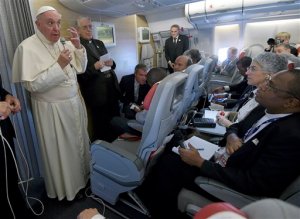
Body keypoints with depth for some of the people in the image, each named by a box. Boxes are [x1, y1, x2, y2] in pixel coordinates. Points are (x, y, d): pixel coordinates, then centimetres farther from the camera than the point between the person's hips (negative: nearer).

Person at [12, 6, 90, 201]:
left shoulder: (64, 43, 3)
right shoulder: (28, 47, -15)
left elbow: (80, 68, 8)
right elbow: (32, 85, -19)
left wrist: (78, 46, -7)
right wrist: (59, 65, -24)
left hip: (74, 103, 6)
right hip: (52, 109, -6)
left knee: (78, 143, 20)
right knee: (61, 150, 10)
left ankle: (82, 176, 44)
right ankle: (67, 187, 34)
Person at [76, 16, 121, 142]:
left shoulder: (99, 43, 14)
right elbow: (79, 75, -14)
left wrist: (111, 63, -4)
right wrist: (94, 67, -26)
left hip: (112, 88, 7)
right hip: (97, 93, -7)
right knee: (101, 127, 8)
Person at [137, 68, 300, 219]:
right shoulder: (266, 109, -5)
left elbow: (252, 184, -27)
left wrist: (200, 162, -24)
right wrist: (231, 136, -13)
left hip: (234, 184, -7)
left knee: (169, 163, -11)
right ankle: (144, 194, 21)